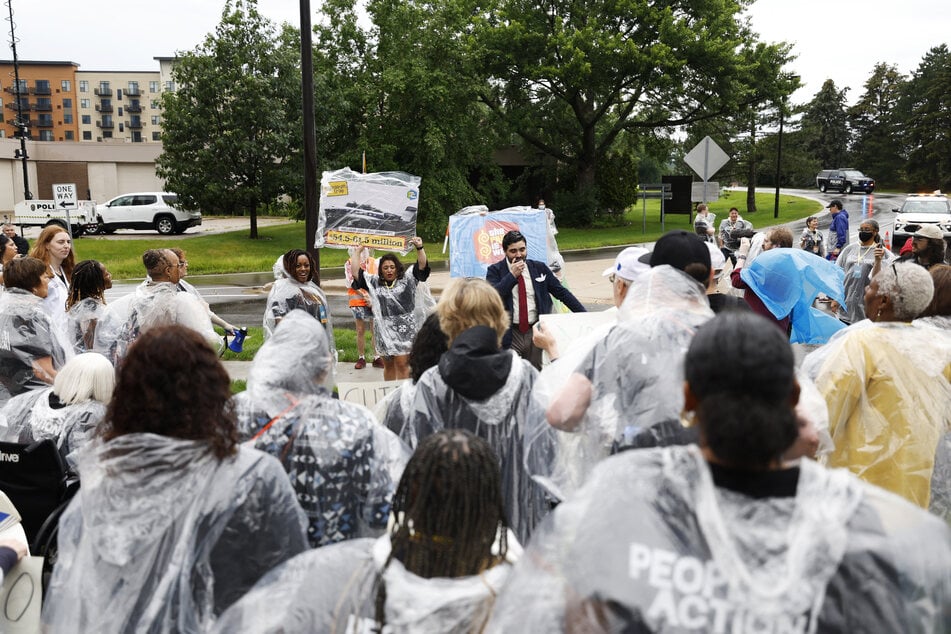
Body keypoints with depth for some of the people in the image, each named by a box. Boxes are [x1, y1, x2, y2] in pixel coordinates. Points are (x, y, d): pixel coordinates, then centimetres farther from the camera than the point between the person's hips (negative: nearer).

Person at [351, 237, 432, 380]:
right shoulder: (374, 282, 12)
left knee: (402, 364, -7)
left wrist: (419, 248, -12)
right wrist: (359, 250, 9)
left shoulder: (407, 280, 7)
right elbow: (355, 271, 10)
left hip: (404, 329, -2)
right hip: (384, 329, 3)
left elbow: (422, 264, 1)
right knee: (388, 365, 10)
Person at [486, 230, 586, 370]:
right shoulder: (495, 271, 1)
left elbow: (561, 292, 9)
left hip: (537, 332, 3)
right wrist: (512, 275, -14)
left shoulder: (539, 268, 8)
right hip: (510, 334, -2)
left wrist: (584, 315, 3)